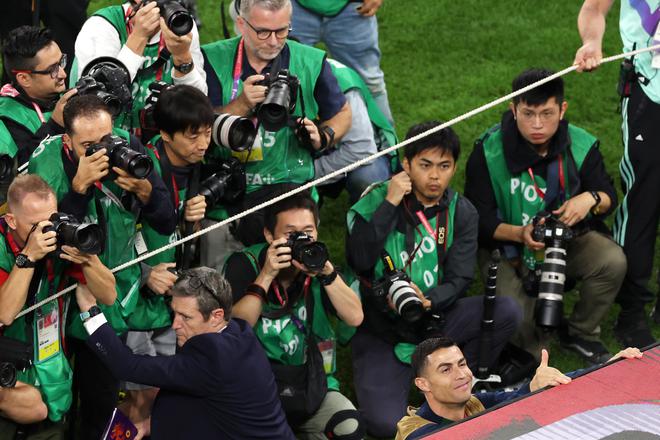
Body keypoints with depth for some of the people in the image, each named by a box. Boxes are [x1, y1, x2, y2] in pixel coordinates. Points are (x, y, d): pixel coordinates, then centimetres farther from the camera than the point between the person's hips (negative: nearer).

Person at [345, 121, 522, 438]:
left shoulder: (461, 212, 3)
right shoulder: (377, 200, -4)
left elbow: (459, 280, -5)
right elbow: (359, 261, -19)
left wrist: (427, 302, -25)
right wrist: (389, 205, -20)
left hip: (434, 317, 3)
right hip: (380, 328, -3)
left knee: (507, 311, -23)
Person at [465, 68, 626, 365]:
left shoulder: (581, 146, -9)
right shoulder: (488, 153, -16)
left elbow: (609, 196, 0)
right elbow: (479, 219, -14)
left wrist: (591, 199, -26)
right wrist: (520, 234, -33)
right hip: (509, 248, -3)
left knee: (613, 262, -26)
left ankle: (580, 332, 2)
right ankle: (532, 361, 15)